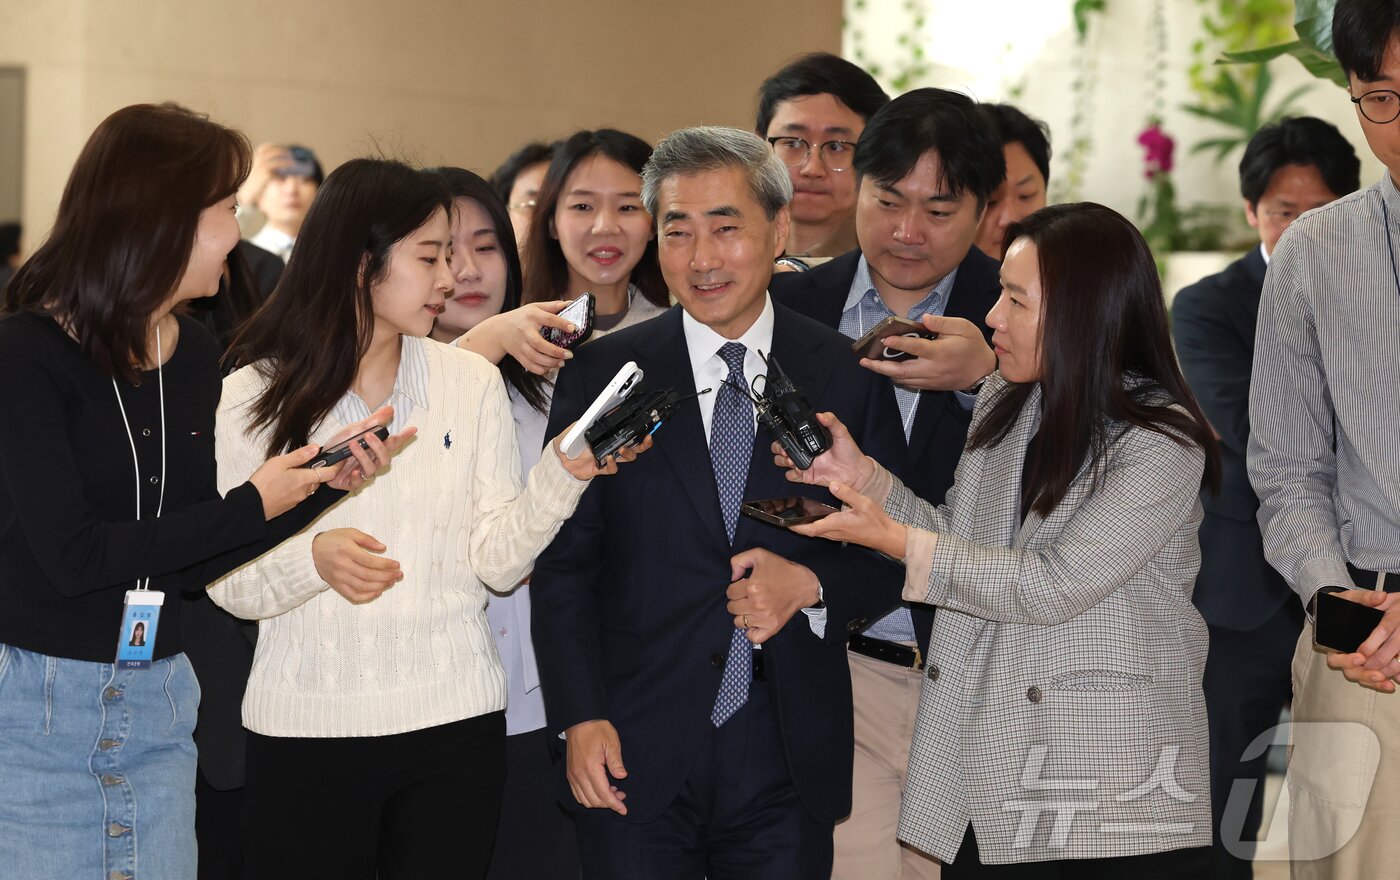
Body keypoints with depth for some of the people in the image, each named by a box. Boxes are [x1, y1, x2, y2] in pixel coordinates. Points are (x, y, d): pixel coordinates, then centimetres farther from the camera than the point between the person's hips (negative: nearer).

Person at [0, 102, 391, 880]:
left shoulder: (195, 358, 8)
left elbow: (191, 565, 10)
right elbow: (73, 555, -20)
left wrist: (324, 486, 0)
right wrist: (250, 505, -14)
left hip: (158, 704, 6)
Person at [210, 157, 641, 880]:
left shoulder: (471, 381, 5)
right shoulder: (257, 394, 0)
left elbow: (497, 561, -1)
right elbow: (230, 581, -3)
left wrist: (564, 470, -15)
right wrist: (315, 559, -22)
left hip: (452, 722, 2)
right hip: (305, 728, -1)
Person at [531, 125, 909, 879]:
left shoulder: (849, 377, 4)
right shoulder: (598, 377, 2)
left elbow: (894, 548, 7)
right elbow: (562, 565, 2)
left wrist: (812, 583, -12)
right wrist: (581, 719, -8)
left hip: (788, 761, 1)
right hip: (633, 758, 0)